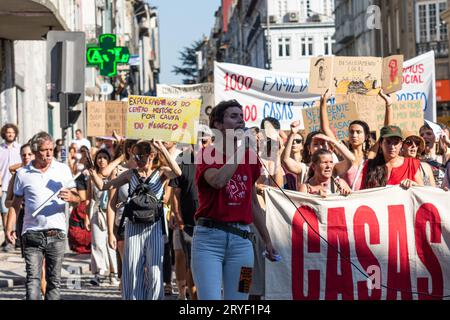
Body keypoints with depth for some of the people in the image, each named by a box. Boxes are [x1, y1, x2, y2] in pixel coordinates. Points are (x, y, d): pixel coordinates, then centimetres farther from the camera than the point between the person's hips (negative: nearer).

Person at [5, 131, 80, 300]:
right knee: (32, 278, -10)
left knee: (54, 280, 5)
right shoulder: (23, 173, 7)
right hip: (32, 234, -1)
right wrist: (9, 228, 1)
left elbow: (77, 198, 9)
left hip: (56, 234, 1)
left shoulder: (63, 169, 9)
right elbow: (16, 204, 12)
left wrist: (70, 197, -15)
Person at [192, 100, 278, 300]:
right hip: (209, 237, -4)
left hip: (241, 239, 5)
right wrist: (241, 149, -13)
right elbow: (218, 180, -25)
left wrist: (267, 240, 23)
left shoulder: (250, 156, 12)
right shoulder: (206, 154, -2)